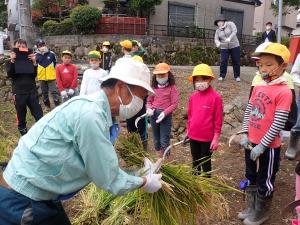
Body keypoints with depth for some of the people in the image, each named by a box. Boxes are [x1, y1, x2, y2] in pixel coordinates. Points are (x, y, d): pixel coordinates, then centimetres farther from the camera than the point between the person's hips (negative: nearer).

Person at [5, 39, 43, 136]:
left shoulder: (29, 60, 9)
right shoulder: (10, 62, 6)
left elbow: (34, 74, -1)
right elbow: (10, 75, -11)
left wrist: (34, 62, -15)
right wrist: (12, 61, -19)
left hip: (32, 91, 1)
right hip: (19, 93, -1)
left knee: (39, 115, -2)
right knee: (21, 116, 9)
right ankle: (24, 134, 23)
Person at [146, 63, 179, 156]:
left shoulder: (172, 88, -5)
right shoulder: (153, 87, 8)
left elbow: (174, 104, -9)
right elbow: (149, 101, 13)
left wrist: (164, 113, -20)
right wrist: (149, 109, -9)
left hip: (166, 116, -5)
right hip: (153, 115, 5)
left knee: (164, 141, -3)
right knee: (156, 139, 17)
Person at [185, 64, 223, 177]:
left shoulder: (215, 97, -14)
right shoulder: (193, 96, 2)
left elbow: (218, 119, -12)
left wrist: (216, 138, -12)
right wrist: (188, 131, 15)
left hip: (207, 138, -5)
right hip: (193, 136, 5)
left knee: (205, 163, 11)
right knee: (195, 162, 21)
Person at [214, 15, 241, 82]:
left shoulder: (230, 24, -5)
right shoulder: (218, 30, 5)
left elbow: (234, 31, -17)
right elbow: (216, 39, -3)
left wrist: (229, 38, -33)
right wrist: (218, 43, -26)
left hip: (234, 46, -2)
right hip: (224, 48, 2)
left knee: (236, 61, 2)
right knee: (223, 62, -7)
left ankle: (237, 76, 13)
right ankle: (222, 76, 4)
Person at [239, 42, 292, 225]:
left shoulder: (284, 92, -18)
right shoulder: (258, 87, 4)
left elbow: (278, 124, -20)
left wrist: (262, 146, -18)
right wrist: (245, 134, 0)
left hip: (269, 147, -7)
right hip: (251, 143, 7)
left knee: (265, 182, 12)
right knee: (251, 178, 21)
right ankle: (251, 209, 41)